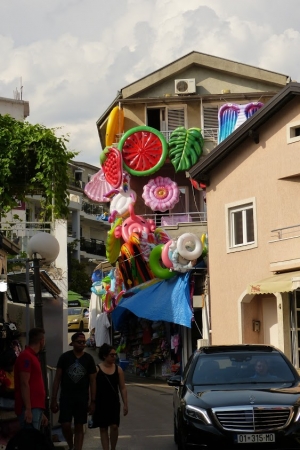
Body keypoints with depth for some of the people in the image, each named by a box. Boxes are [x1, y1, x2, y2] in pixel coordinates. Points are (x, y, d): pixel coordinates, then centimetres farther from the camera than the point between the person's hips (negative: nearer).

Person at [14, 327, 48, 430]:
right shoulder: (26, 356, -9)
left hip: (36, 408, 10)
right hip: (30, 409, -10)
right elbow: (24, 384, -17)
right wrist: (28, 409, -23)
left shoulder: (33, 357, 21)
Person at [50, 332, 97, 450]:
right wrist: (53, 399, -3)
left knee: (79, 427, 3)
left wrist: (92, 401, -2)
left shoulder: (89, 359, 2)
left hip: (82, 398, 1)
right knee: (65, 425, -7)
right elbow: (57, 379, 1)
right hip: (66, 397, -1)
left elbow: (92, 381, 4)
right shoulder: (64, 357, -1)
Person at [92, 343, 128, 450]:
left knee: (114, 426, -9)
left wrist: (125, 404, 1)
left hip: (114, 402, 1)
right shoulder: (96, 369, -4)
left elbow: (122, 388, 5)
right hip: (100, 403, -1)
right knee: (103, 428, 4)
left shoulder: (118, 369, 3)